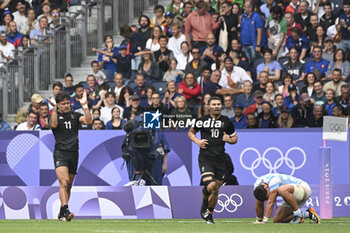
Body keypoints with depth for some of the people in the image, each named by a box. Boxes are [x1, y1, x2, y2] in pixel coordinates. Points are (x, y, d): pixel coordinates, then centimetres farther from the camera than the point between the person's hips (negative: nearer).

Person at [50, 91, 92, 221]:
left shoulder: (75, 115, 11)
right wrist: (55, 109, -26)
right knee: (64, 182, -22)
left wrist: (85, 106, -11)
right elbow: (53, 124, -20)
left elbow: (88, 121, -4)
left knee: (69, 186, 9)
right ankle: (65, 211, -31)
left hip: (74, 153, 4)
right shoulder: (55, 115, 2)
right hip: (60, 153, -4)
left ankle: (61, 214, 18)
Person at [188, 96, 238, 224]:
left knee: (216, 189, 9)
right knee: (210, 186, -22)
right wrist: (198, 141, -4)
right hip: (205, 158, -3)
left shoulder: (227, 122, 6)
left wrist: (229, 140, -5)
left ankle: (209, 214, 29)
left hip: (220, 160, 3)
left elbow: (235, 137, 19)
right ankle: (204, 205, 8)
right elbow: (191, 132, 15)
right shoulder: (203, 120, 0)